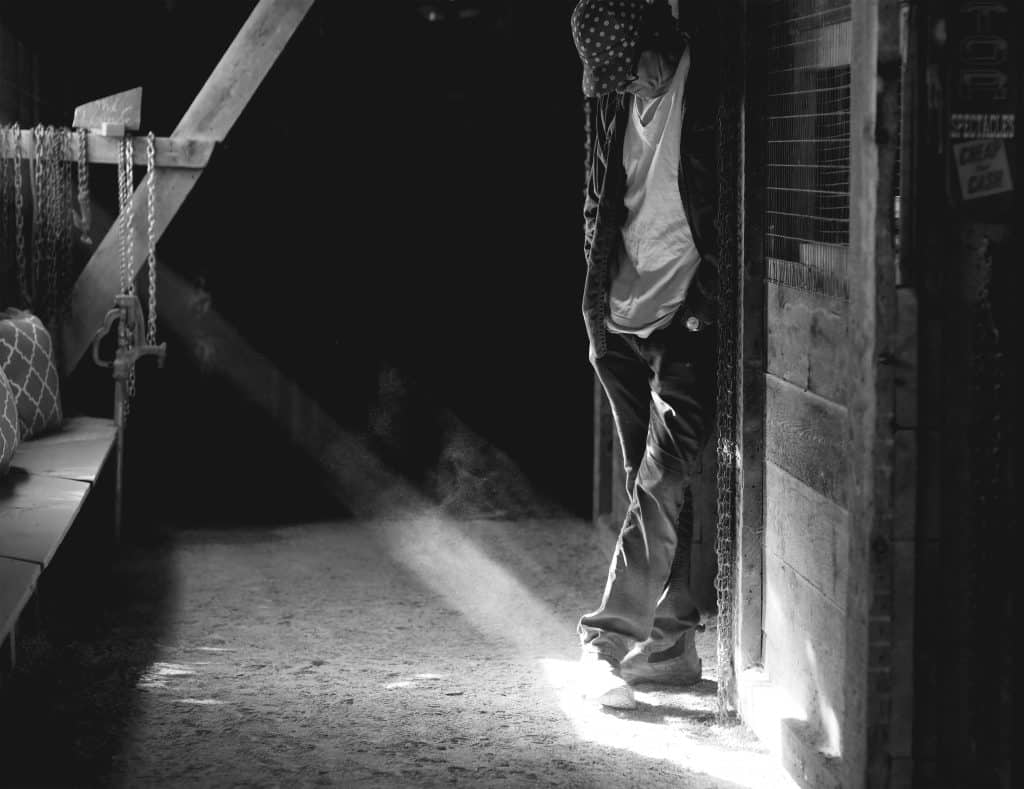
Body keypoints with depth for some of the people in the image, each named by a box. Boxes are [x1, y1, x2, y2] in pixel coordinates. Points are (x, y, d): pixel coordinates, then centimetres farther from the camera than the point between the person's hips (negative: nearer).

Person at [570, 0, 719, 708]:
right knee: (654, 488, 10)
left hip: (688, 323, -7)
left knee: (661, 485, -12)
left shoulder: (711, 89, -11)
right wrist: (598, 312, 14)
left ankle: (613, 635, -11)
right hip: (623, 323, 7)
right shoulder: (613, 98, 9)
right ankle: (671, 643, 17)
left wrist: (708, 304, -15)